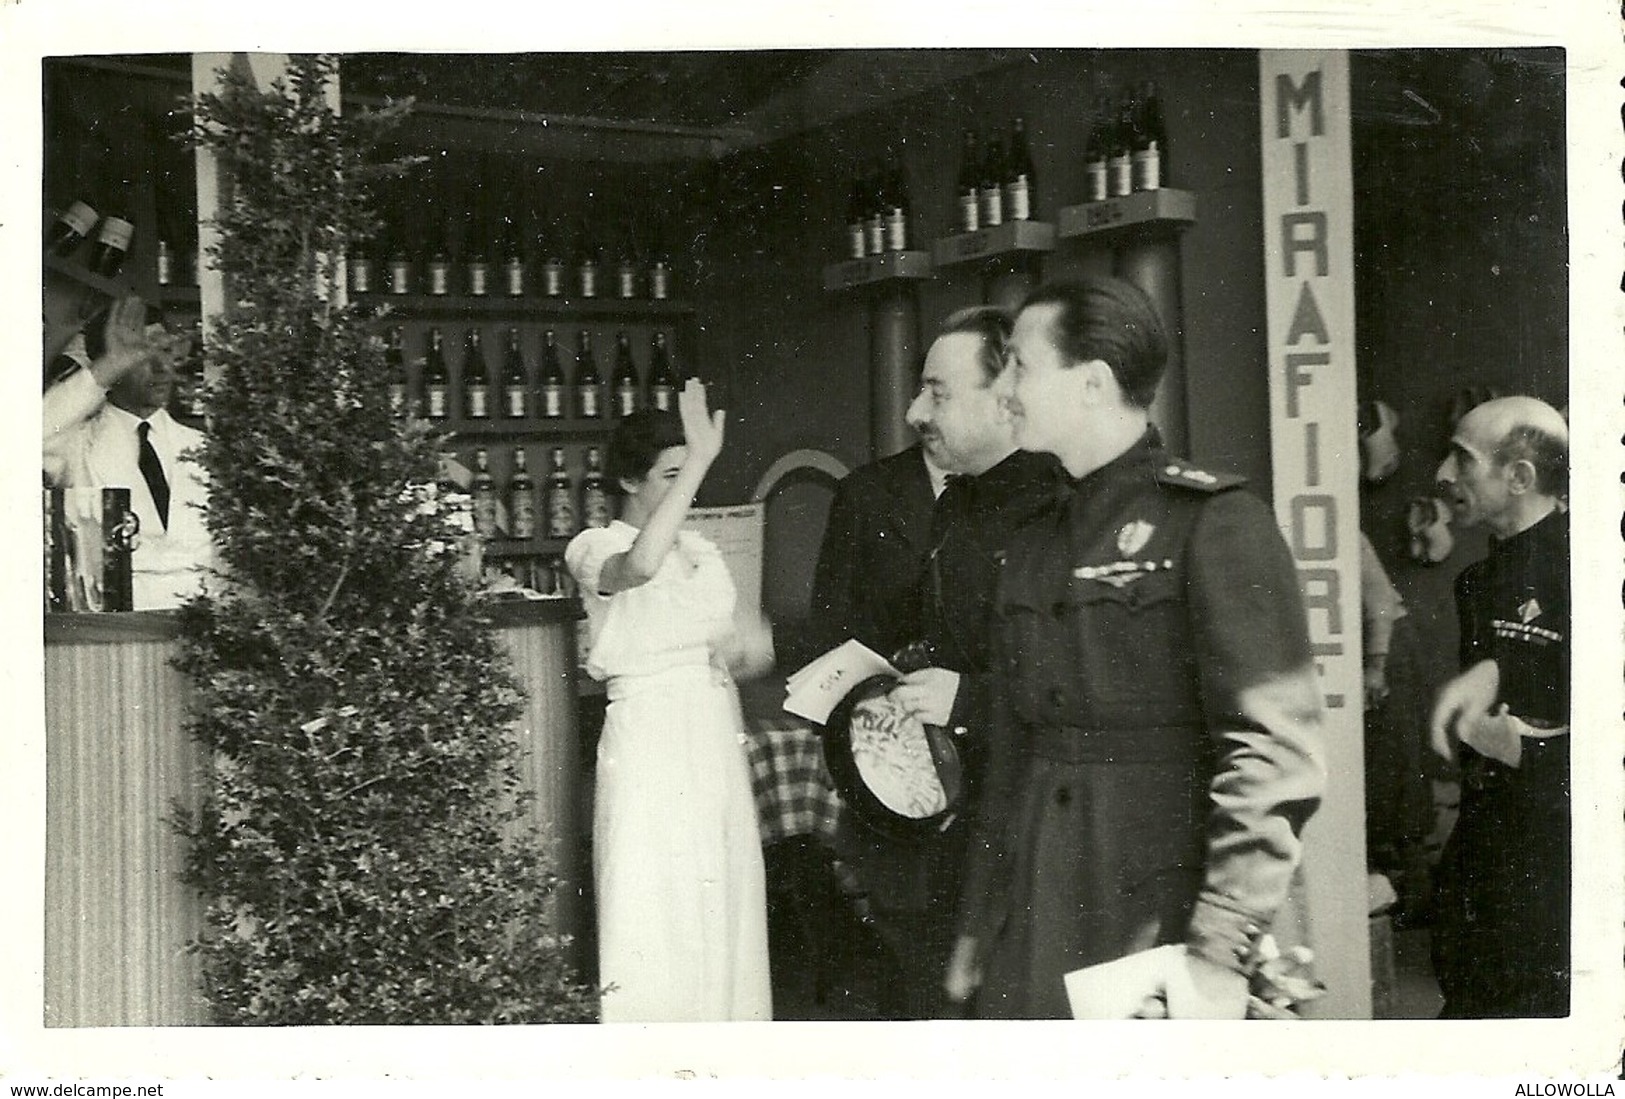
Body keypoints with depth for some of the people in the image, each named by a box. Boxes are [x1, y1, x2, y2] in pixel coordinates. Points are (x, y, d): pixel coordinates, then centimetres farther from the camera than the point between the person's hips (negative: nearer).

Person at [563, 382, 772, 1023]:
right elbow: (637, 567, -31)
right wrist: (701, 459, -30)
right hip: (649, 740, -6)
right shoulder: (594, 548, -5)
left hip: (715, 737, 6)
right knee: (654, 905, -6)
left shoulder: (700, 552, 16)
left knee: (723, 900, 7)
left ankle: (724, 1018, 17)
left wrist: (741, 652, -1)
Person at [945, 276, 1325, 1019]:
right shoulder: (1033, 546, 14)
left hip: (1158, 924, -6)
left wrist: (1218, 953, -21)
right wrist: (976, 925, 15)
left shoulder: (1214, 522, -8)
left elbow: (1274, 754, -15)